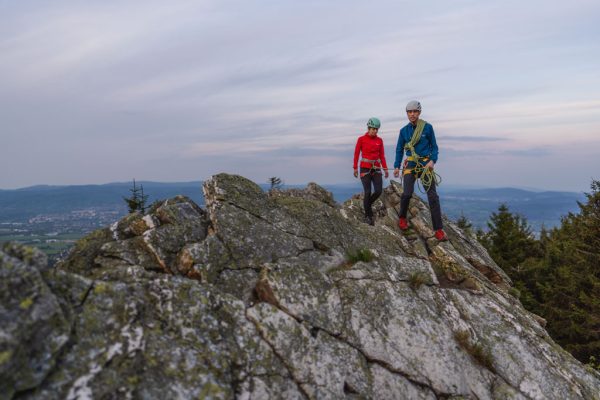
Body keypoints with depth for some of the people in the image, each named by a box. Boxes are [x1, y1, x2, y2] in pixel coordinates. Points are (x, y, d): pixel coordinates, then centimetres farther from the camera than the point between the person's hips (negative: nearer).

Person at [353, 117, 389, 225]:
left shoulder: (379, 140, 7)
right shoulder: (361, 139, -3)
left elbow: (382, 155, 9)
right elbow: (356, 154, -1)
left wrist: (385, 168, 0)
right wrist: (355, 168, -4)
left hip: (376, 169, 4)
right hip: (365, 168, -4)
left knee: (378, 191, -8)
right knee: (368, 192, -8)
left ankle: (367, 204, 23)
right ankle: (368, 216, 7)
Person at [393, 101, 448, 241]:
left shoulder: (427, 127, -1)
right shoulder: (404, 131, 5)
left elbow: (434, 147, 4)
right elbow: (399, 150, 11)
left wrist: (433, 161, -13)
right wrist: (396, 166, 2)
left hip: (426, 164, -1)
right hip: (410, 164, 1)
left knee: (433, 196, -6)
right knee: (407, 193, -15)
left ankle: (439, 229, -3)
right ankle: (402, 218, 14)